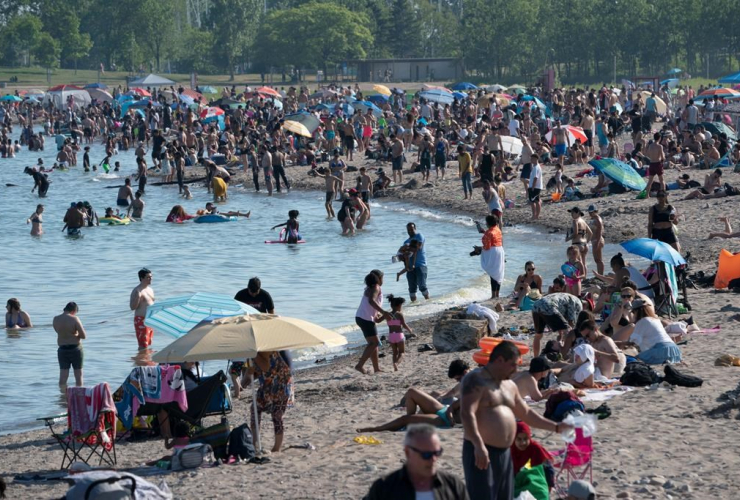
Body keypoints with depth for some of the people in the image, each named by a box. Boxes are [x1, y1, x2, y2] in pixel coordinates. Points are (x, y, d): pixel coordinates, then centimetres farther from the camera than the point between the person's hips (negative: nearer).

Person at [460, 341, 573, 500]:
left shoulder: (509, 385, 18)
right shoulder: (477, 380, -11)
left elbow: (526, 413, 29)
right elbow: (467, 413, -23)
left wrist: (556, 427, 24)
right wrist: (479, 445, -32)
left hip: (504, 453, 9)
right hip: (481, 452, -9)